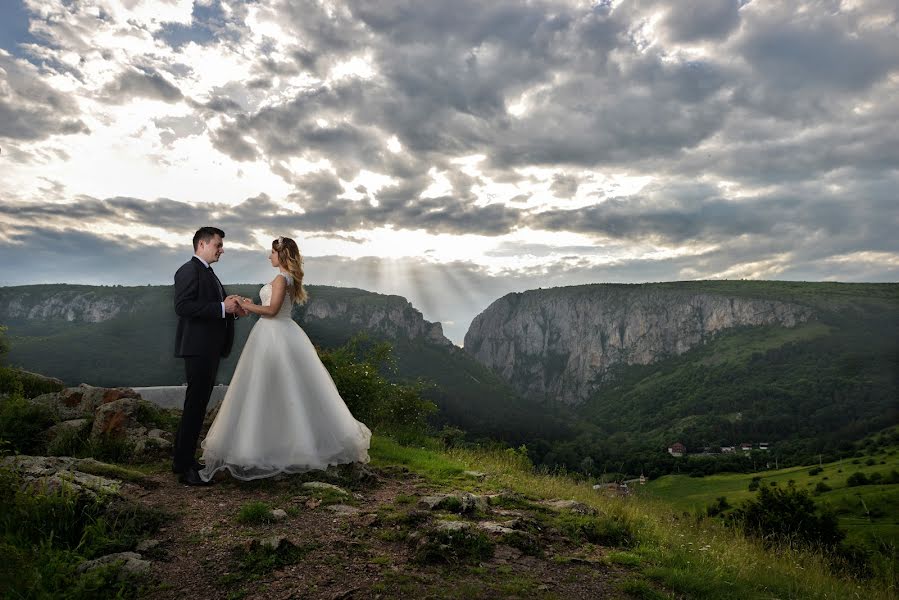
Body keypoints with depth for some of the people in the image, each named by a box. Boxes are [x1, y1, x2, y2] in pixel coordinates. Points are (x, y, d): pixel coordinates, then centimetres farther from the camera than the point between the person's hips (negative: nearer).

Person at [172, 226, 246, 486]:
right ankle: (185, 468, 0)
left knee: (197, 404, 15)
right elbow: (183, 307, -22)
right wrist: (222, 307, -23)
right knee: (196, 405, -7)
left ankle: (183, 459, 25)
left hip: (210, 348, 10)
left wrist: (232, 310, 6)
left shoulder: (208, 273, 21)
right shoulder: (189, 270, -10)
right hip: (198, 348, -10)